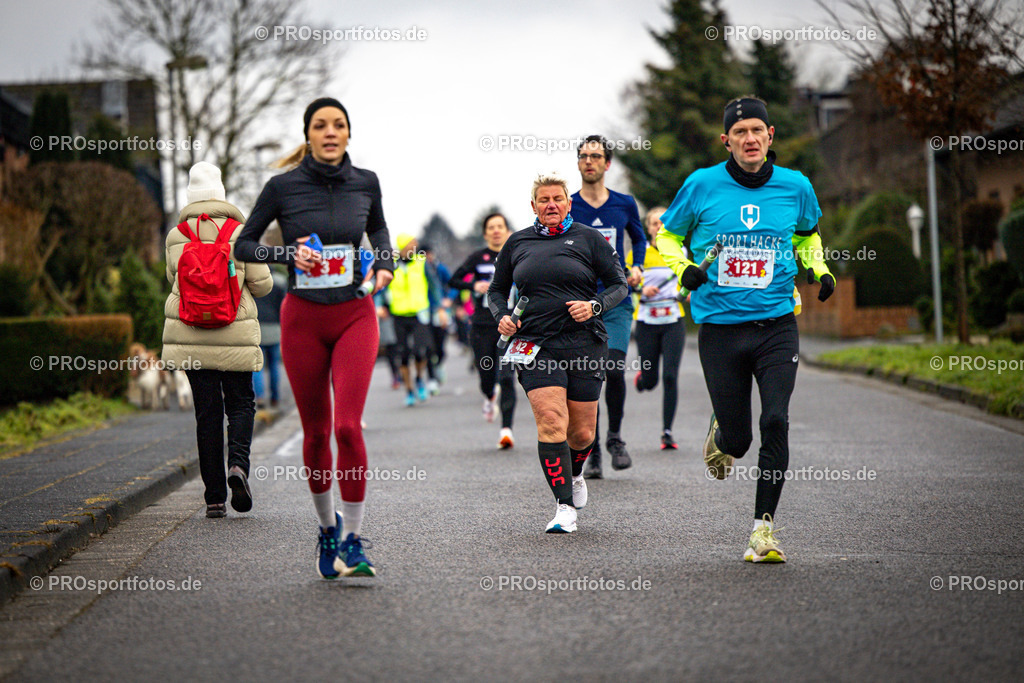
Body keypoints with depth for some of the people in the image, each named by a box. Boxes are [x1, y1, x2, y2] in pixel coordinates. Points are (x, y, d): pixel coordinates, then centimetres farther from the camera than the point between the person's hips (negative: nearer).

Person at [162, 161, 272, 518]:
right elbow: (262, 284, -3)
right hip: (235, 335, -2)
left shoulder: (175, 238, 2)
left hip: (188, 335, 2)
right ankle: (238, 464, -16)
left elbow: (174, 280, 14)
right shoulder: (240, 234, -4)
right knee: (241, 404, 13)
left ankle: (215, 497, 4)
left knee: (207, 412, 6)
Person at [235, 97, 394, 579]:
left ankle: (352, 541, -7)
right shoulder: (283, 186, -4)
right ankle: (326, 526, 30)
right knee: (315, 431, 7)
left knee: (348, 426, -14)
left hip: (354, 316, 0)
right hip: (302, 318, 0)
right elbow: (243, 245, 3)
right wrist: (288, 254, -13)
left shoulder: (365, 182, 3)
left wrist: (384, 264, 4)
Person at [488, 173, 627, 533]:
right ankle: (564, 507, -14)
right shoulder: (518, 243, 11)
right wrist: (502, 316, 0)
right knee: (551, 422, -17)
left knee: (582, 433, 4)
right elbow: (496, 289, 21)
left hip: (583, 343, 0)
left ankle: (574, 474, 39)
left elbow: (619, 284, 7)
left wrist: (594, 305, -12)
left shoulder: (588, 239, 6)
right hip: (536, 346, 0)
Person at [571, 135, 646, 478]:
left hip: (616, 302, 0)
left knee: (614, 370, -16)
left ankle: (615, 437, 6)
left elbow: (640, 238, 23)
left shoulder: (624, 204, 7)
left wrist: (637, 267, 6)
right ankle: (592, 452, 9)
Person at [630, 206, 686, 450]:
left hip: (674, 321, 1)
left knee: (670, 377, -10)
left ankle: (667, 432, -2)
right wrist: (641, 288, -18)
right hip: (647, 321, -1)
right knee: (650, 381, 2)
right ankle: (641, 377, 42)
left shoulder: (680, 252, 7)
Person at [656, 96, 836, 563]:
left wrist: (819, 271, 7)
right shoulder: (702, 185, -2)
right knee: (737, 438, 2)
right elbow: (668, 234, 13)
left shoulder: (795, 187, 4)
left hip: (776, 326, 1)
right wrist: (683, 268, -7)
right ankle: (720, 434, 42)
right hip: (719, 327, -1)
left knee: (775, 421, -16)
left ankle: (763, 526, -5)